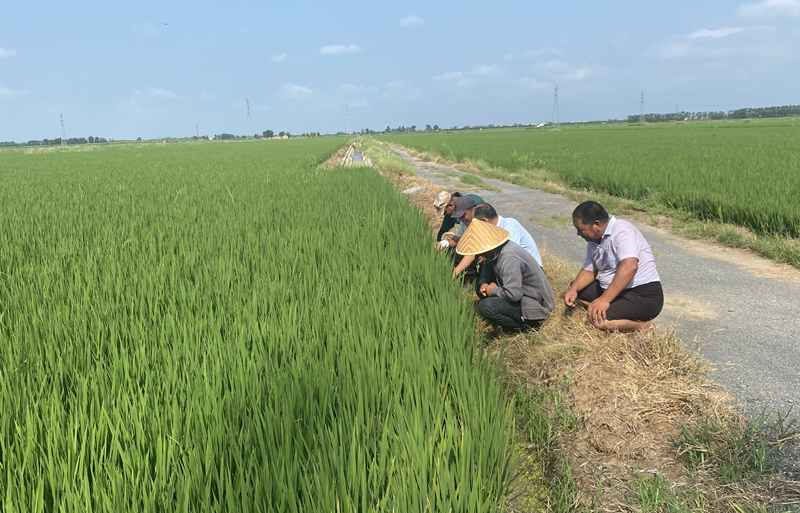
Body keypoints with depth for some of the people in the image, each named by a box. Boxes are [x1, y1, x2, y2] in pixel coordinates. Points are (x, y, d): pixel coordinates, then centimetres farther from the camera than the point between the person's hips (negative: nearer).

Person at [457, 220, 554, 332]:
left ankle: (523, 327, -6)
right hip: (521, 294, 10)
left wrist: (493, 290, -17)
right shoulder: (496, 250, -1)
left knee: (485, 306, -26)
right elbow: (488, 268, 19)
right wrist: (484, 283, -3)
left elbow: (513, 294, -36)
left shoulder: (509, 259, -29)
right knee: (481, 287, 13)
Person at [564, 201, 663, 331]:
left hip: (644, 295, -10)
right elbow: (589, 271, 14)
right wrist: (574, 289, -7)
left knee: (599, 319, -30)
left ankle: (639, 326, -3)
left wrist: (604, 299, -37)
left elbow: (629, 267, -33)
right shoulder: (594, 241, 10)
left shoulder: (622, 231, -19)